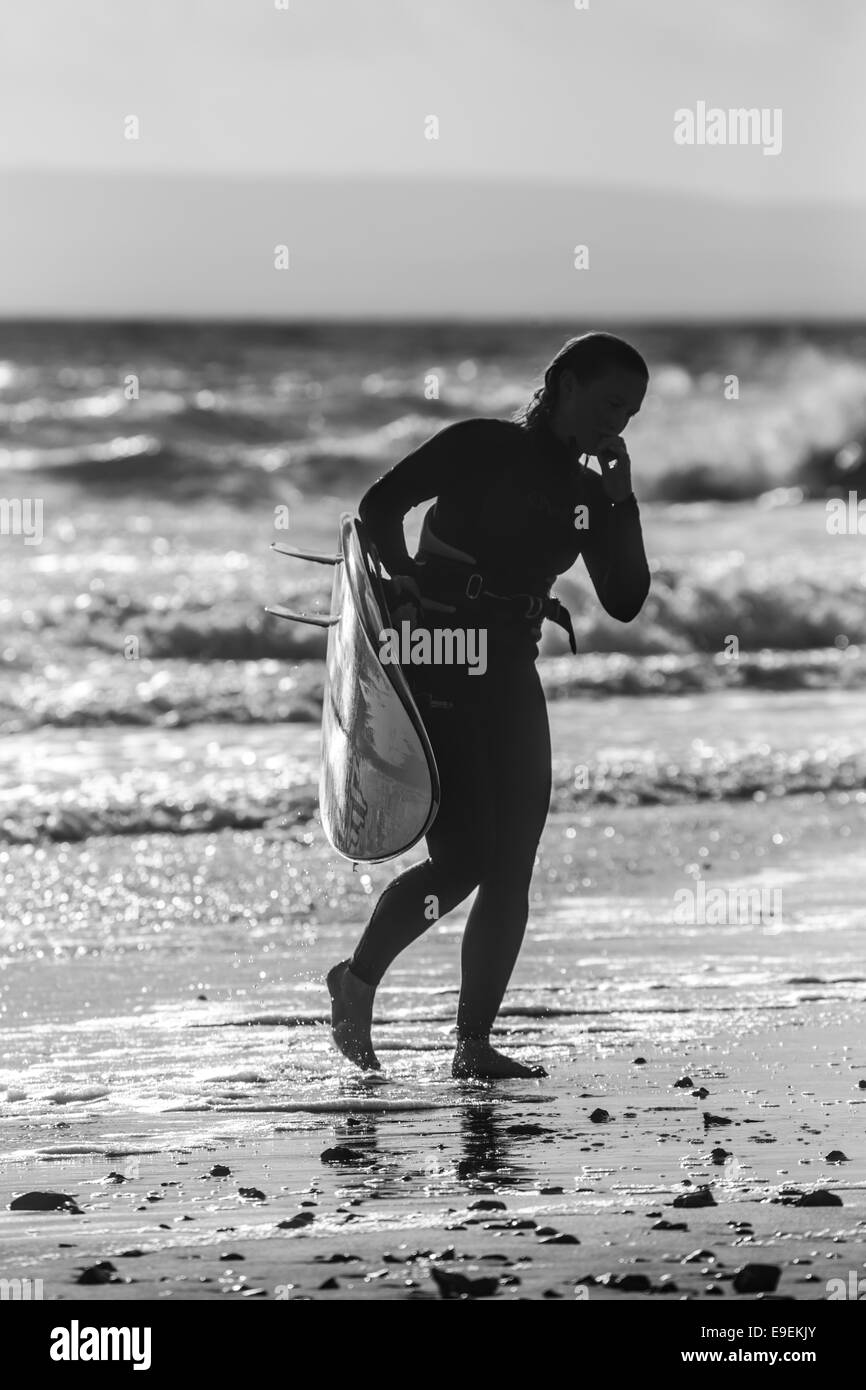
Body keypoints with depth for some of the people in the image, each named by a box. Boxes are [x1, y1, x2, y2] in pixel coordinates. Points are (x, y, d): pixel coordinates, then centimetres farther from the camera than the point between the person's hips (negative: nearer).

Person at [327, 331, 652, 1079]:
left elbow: (625, 601, 5)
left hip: (509, 678, 7)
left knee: (511, 871, -3)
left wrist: (621, 499, -3)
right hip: (435, 663, -6)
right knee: (463, 857, -13)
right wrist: (410, 593, -20)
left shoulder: (586, 490, 12)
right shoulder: (483, 445, -6)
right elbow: (380, 504, -12)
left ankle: (474, 1043, 2)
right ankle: (358, 978, 9)